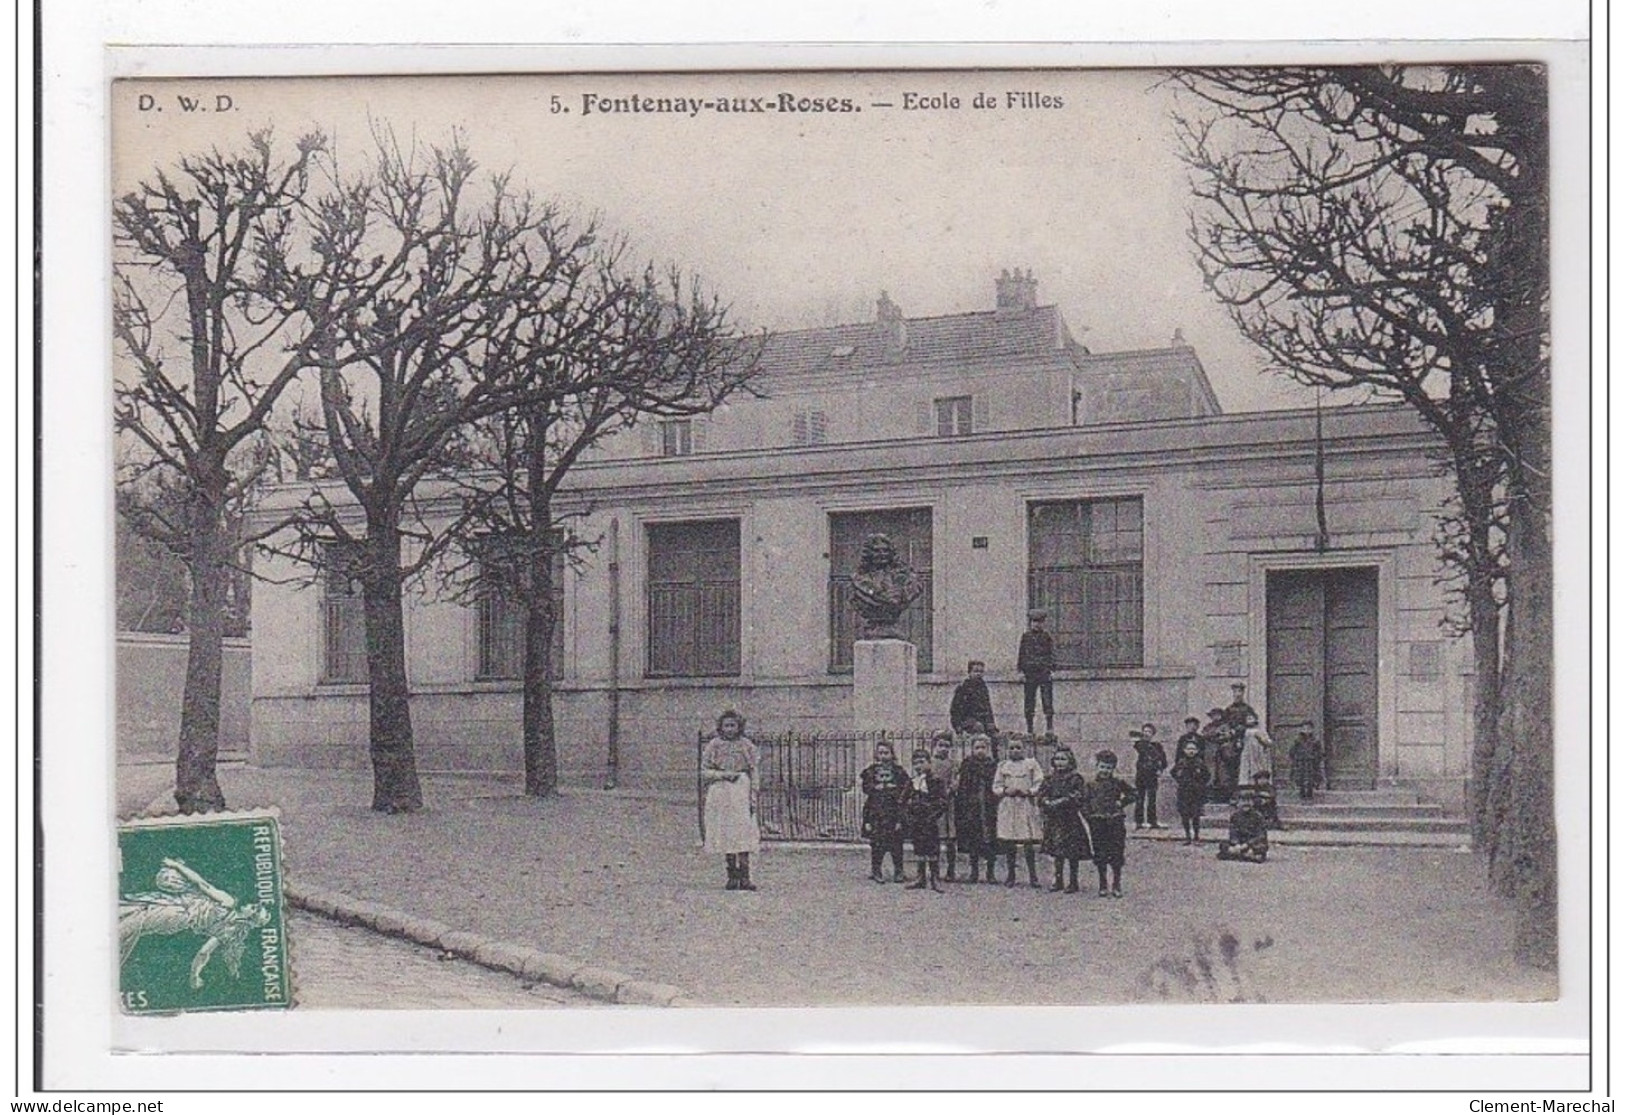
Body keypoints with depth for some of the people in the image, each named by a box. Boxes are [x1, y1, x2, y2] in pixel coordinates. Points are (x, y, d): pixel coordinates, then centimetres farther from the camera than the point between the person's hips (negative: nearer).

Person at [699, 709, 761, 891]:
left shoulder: (746, 745, 6)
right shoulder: (714, 746, 4)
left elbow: (753, 773, 5)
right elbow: (704, 772, 4)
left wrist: (753, 797, -2)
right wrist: (724, 774, -11)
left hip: (742, 791, 0)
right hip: (720, 792, 0)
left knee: (743, 833, -9)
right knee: (726, 833, 1)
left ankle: (744, 877, -10)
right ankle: (732, 876, 7)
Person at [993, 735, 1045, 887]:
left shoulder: (1031, 764, 8)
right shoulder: (1003, 766, 13)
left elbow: (1040, 785, 2)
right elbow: (996, 787, 10)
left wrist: (1028, 792, -15)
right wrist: (1006, 791, -9)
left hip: (1027, 805, -2)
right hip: (1007, 807, 2)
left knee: (1028, 843, -5)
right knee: (1009, 844, 2)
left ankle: (1033, 876, 1)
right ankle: (1010, 876, 9)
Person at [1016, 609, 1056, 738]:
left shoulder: (1047, 637, 7)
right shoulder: (1025, 637, 9)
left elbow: (1052, 654, 7)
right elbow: (1020, 654, 9)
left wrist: (1051, 669, -2)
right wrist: (1020, 671, 1)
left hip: (1044, 673, -1)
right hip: (1029, 674, 1)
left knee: (1048, 701, -9)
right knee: (1028, 702, 3)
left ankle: (1049, 727, -8)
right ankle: (1029, 729, 7)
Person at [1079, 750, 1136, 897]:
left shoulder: (1118, 783, 4)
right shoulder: (1090, 785, 5)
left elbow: (1133, 794, 11)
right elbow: (1084, 803, 4)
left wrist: (1122, 803, -1)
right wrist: (1089, 816, -9)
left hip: (1115, 823, -1)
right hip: (1097, 825, 1)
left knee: (1116, 855, 0)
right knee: (1100, 856, 4)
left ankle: (1117, 886, 10)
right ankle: (1103, 886, 15)